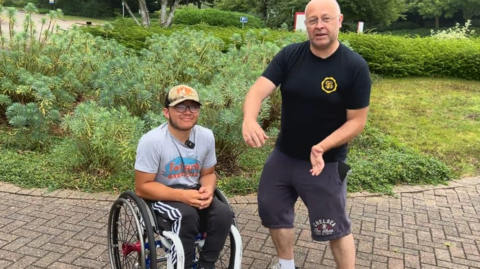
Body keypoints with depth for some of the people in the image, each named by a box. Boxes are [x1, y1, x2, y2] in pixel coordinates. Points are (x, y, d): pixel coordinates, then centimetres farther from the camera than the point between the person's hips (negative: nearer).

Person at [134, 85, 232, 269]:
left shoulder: (206, 136, -6)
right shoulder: (151, 141, -20)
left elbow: (208, 173, 8)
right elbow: (142, 188, -16)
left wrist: (208, 190, -17)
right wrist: (182, 195, -28)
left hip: (193, 194, 5)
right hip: (160, 198, -4)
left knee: (224, 213, -21)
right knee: (186, 215, -34)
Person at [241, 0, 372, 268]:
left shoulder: (355, 66, -14)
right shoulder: (289, 55, -6)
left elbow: (357, 121, -12)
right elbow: (259, 89, -17)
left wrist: (322, 148, -27)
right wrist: (249, 119, -39)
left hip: (326, 163, -4)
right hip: (283, 156, 5)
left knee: (336, 227, 8)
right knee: (273, 212, 18)